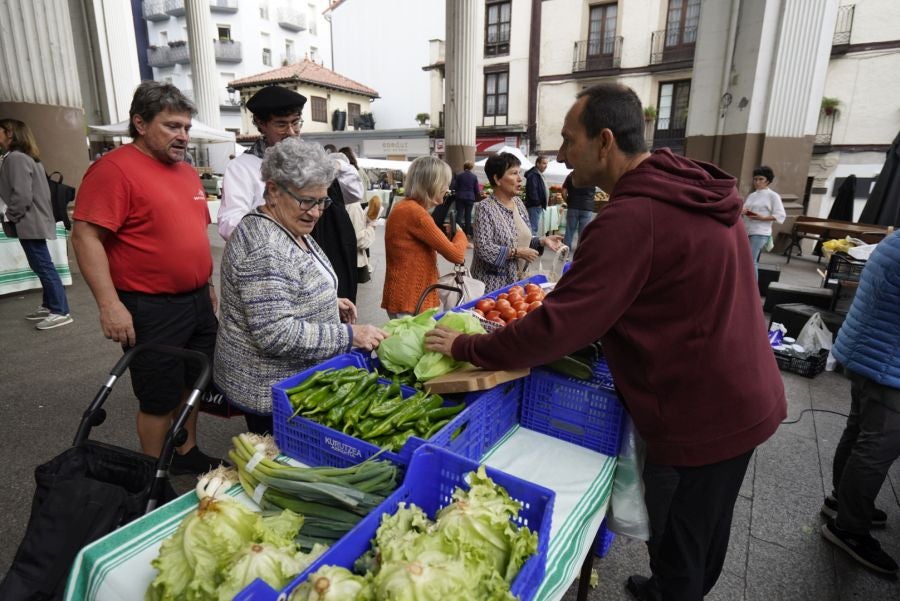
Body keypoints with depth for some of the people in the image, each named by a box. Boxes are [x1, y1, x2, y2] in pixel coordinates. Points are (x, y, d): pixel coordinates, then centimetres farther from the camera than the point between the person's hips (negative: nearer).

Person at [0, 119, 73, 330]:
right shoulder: (26, 157, 17)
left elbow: (22, 195, -22)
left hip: (30, 223, -10)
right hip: (35, 220, 11)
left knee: (43, 266, -9)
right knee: (41, 266, 15)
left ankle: (61, 311, -6)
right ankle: (49, 306, 24)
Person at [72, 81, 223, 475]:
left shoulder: (187, 171, 12)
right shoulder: (114, 169, -13)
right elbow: (85, 237, -17)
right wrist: (110, 305, -22)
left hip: (198, 302, 8)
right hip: (152, 309, -7)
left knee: (192, 384, 18)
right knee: (160, 399, 4)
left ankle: (187, 454, 37)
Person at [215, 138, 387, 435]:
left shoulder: (291, 229, 5)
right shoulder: (263, 247, -26)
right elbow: (276, 334, -30)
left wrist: (329, 300, 5)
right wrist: (350, 335, -26)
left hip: (295, 377, 9)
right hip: (271, 391, -9)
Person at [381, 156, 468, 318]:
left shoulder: (407, 207, 12)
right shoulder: (414, 212, -19)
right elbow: (456, 255, -16)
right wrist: (459, 233, 3)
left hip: (414, 297, 10)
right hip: (409, 302, -10)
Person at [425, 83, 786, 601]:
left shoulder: (631, 219, -28)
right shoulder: (698, 188, 3)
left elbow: (556, 328, -28)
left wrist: (465, 347, -15)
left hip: (698, 417, -9)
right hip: (748, 400, 9)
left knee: (678, 551, 14)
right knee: (706, 526, 29)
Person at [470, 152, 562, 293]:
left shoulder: (518, 202, 7)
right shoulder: (484, 208, -14)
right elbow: (484, 248, -22)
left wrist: (542, 240, -2)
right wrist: (517, 252, -20)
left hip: (517, 279, 7)